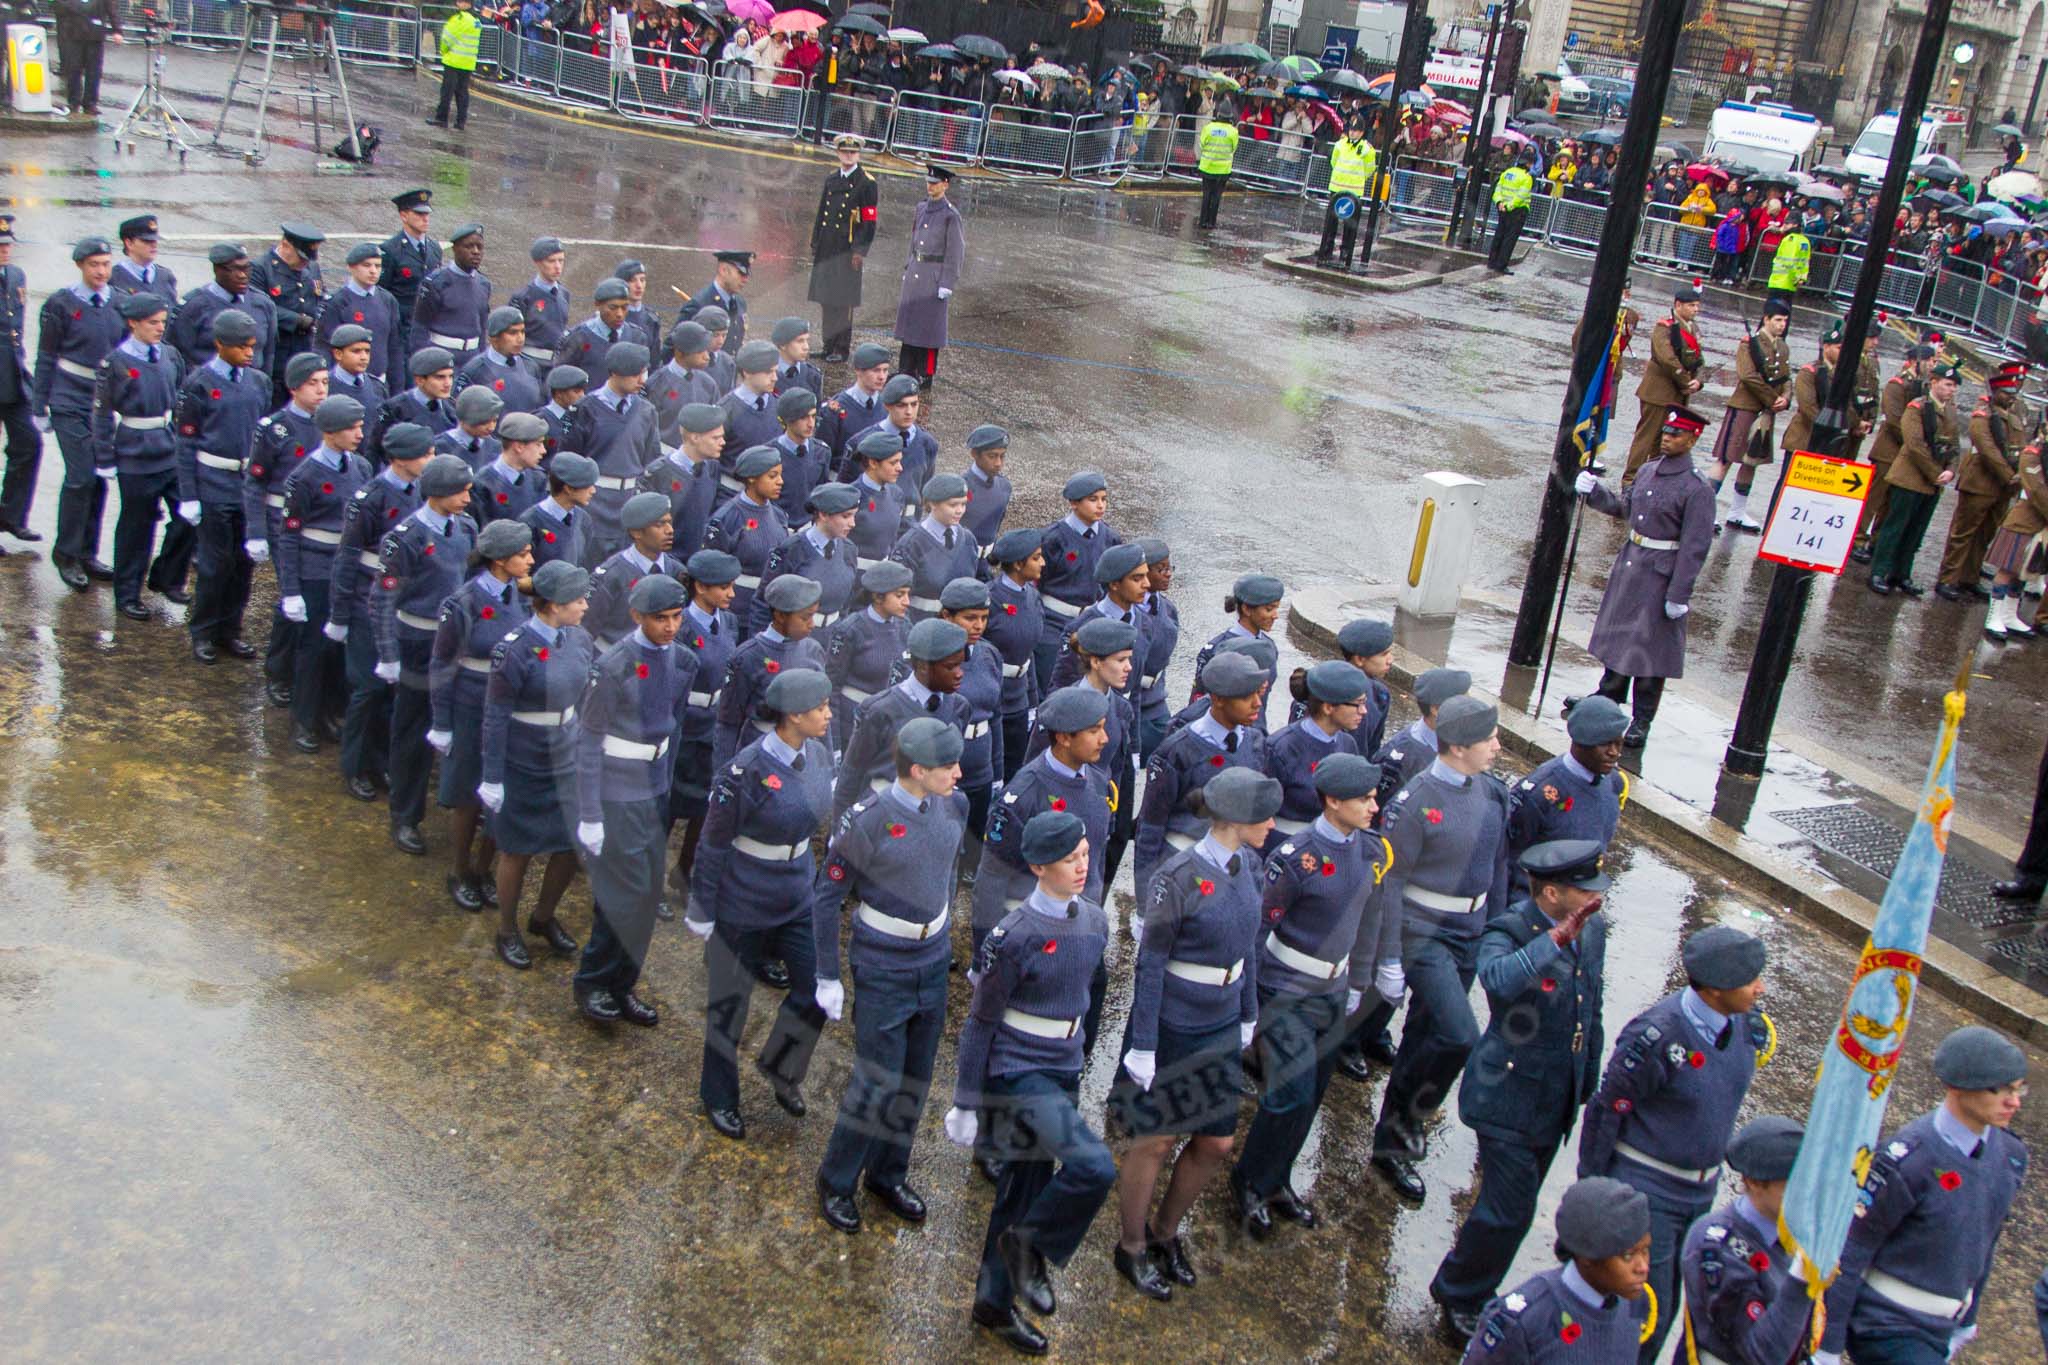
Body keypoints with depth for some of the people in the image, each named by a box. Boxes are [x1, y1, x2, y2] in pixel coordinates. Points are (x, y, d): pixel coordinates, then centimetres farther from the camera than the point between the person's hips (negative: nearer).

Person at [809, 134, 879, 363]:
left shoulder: (867, 183, -5)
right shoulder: (831, 180, 14)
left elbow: (870, 221, -8)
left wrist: (860, 252, -14)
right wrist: (815, 244, 16)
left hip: (848, 250, -6)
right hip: (827, 249, 6)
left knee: (843, 301, -4)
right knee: (826, 299, 9)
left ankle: (842, 349, 3)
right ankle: (829, 346, 17)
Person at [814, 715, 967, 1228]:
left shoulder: (954, 805, -5)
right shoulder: (867, 823, -23)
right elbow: (829, 897, -13)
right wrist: (827, 978, -9)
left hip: (932, 965, 6)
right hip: (882, 974, -6)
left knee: (915, 1079, 15)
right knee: (878, 1083, 0)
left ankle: (888, 1175, 35)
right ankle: (835, 1181, 23)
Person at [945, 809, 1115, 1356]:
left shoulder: (1093, 921, 1)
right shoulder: (1014, 935, -20)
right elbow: (980, 1023, -13)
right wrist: (965, 1104, -9)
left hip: (1064, 1071, 7)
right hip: (1017, 1072, -7)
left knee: (1027, 1184, 17)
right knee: (1095, 1168, -21)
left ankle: (995, 1302, 33)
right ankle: (1030, 1245, 5)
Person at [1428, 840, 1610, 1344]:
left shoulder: (1592, 929, 1)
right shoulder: (1509, 931, -21)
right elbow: (1498, 980, -45)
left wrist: (1590, 1084, 19)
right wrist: (1557, 937, -47)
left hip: (1557, 1101, 7)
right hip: (1507, 1098, -7)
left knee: (1516, 1206, 18)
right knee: (1510, 1211, -4)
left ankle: (1468, 1290, 36)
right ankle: (1460, 1296, 19)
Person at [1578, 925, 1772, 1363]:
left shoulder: (1746, 1024, -6)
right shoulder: (1658, 1034, -27)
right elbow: (1606, 1110, -17)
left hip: (1701, 1190, 7)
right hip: (1645, 1188, -7)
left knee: (1665, 1307, 17)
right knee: (1644, 1313, -2)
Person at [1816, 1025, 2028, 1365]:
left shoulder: (2009, 1155, -2)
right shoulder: (1905, 1162, -25)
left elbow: (1983, 1243, 13)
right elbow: (1847, 1251, -19)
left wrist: (1967, 1320, 22)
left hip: (1936, 1330, 7)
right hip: (1885, 1327, -7)